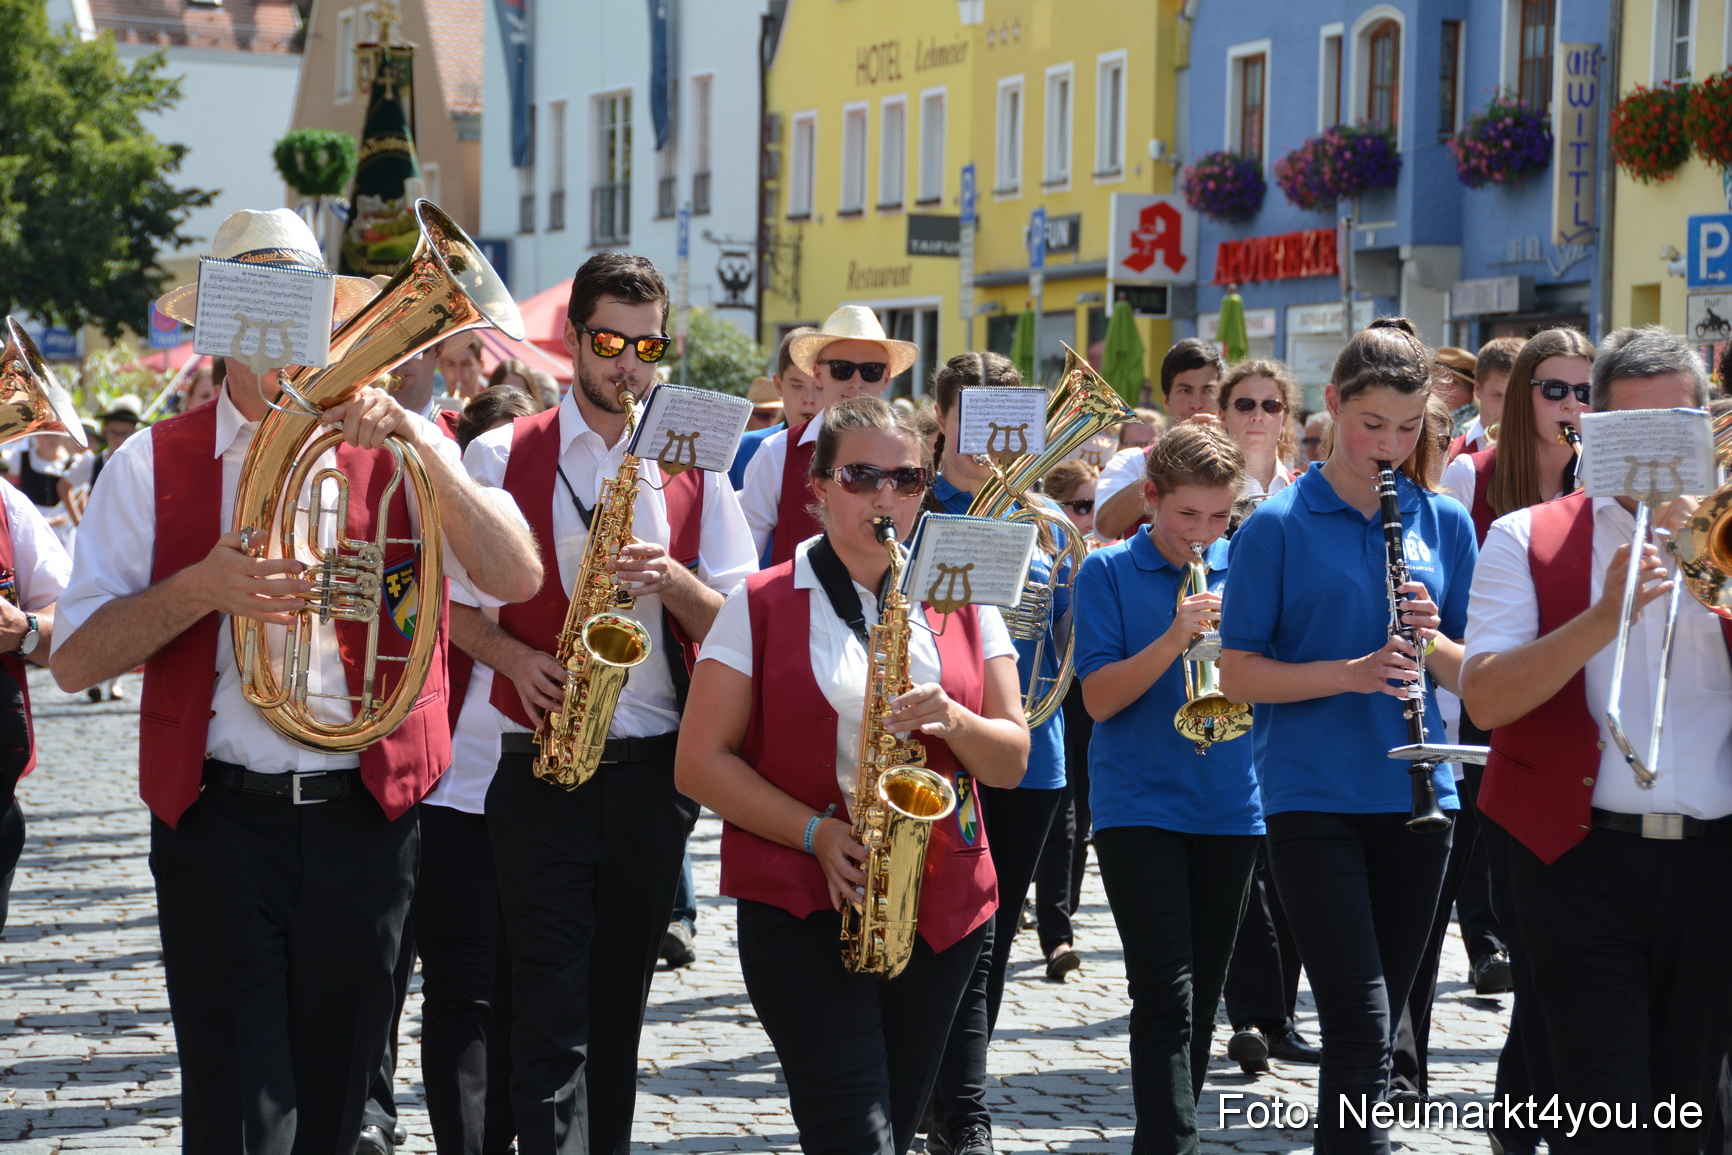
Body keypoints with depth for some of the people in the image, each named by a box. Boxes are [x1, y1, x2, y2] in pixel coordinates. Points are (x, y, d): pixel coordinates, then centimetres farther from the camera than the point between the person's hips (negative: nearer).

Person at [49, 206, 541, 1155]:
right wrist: (201, 588, -17)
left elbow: (517, 579, -6)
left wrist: (414, 444, -16)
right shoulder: (156, 465, 4)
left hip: (367, 818, 2)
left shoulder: (396, 451, 7)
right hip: (221, 820, -2)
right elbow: (75, 659, -1)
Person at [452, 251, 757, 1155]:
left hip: (653, 767, 2)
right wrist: (515, 657, -13)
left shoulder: (694, 468, 8)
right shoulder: (501, 457, 3)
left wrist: (673, 580, -14)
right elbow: (452, 603, 5)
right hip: (539, 764, -2)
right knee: (551, 1012, -8)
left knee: (619, 1004, 11)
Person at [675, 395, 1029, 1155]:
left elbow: (1011, 761, 9)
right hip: (802, 908, -3)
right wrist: (817, 834, -15)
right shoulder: (761, 606, 1)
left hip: (942, 910, 3)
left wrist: (951, 721, -13)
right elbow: (701, 762, -2)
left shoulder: (963, 606, 10)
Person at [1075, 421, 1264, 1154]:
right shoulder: (1109, 572, -2)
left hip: (1228, 805, 4)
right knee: (1165, 990, -12)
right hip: (1139, 806, -4)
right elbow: (1099, 699, -9)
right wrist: (1175, 637, -22)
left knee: (1201, 994, 11)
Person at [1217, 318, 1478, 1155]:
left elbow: (1472, 674, 10)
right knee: (1360, 1027, -12)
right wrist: (1351, 673, -19)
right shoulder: (1279, 526, -3)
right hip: (1312, 796, -4)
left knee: (1372, 1026, 12)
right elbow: (1237, 674, -6)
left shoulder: (1444, 524, 7)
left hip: (1414, 796, 4)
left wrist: (1433, 643, -12)